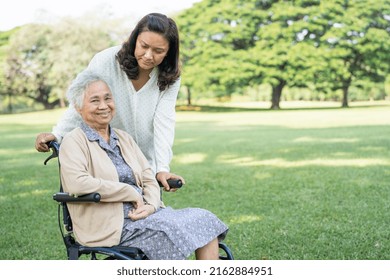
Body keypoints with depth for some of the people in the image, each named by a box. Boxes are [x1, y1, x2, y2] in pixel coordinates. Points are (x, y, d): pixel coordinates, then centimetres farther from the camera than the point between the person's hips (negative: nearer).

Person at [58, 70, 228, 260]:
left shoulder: (124, 138, 19)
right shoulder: (73, 142, -2)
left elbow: (149, 179, 15)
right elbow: (77, 183, -20)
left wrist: (150, 205, -9)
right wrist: (132, 193, -15)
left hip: (142, 212, 7)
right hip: (110, 225, -7)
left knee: (204, 219, -13)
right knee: (176, 229, -27)